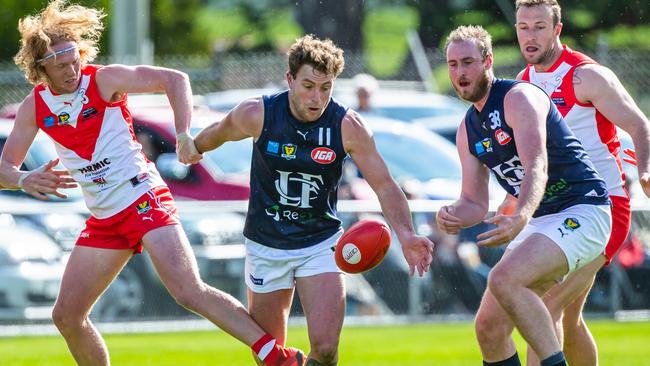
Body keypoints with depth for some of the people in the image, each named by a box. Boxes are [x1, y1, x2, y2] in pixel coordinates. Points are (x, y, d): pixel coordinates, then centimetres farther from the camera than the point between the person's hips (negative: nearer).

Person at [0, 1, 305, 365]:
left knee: (189, 291, -22)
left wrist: (184, 135, -28)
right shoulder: (35, 107, 3)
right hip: (103, 219, 6)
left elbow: (174, 79, -15)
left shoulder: (104, 80, -10)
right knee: (67, 315, 5)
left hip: (142, 199, -6)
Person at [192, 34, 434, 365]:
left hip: (320, 243, -1)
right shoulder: (256, 114, -15)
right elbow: (217, 134, 8)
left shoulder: (348, 126, -16)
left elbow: (384, 185, -14)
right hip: (266, 246, 1)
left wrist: (405, 234, -30)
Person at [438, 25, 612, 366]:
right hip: (540, 221, 9)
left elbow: (537, 168, -28)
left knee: (504, 280, -32)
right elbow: (475, 202, 13)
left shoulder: (518, 97, -14)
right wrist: (453, 216, -12)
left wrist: (520, 217, -46)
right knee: (488, 328, 2)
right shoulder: (467, 130, 12)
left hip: (582, 211, -9)